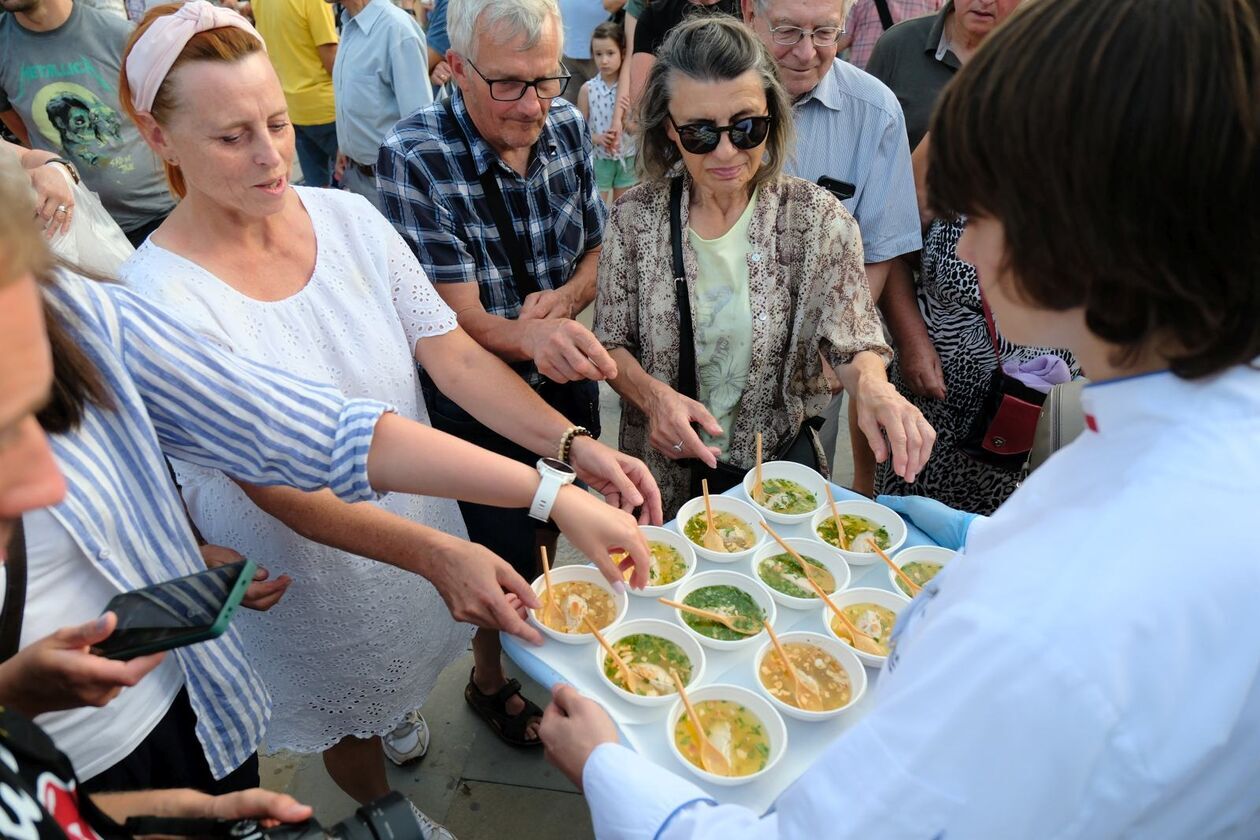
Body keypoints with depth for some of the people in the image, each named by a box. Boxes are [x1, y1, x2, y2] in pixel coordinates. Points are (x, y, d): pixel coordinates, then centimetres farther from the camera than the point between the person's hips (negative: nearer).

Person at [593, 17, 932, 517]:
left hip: (779, 472, -1)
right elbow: (611, 344, -4)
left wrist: (872, 384, -33)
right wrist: (653, 394, -23)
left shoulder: (817, 219, -13)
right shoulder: (635, 217, -10)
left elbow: (852, 343, -11)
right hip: (664, 472, 1)